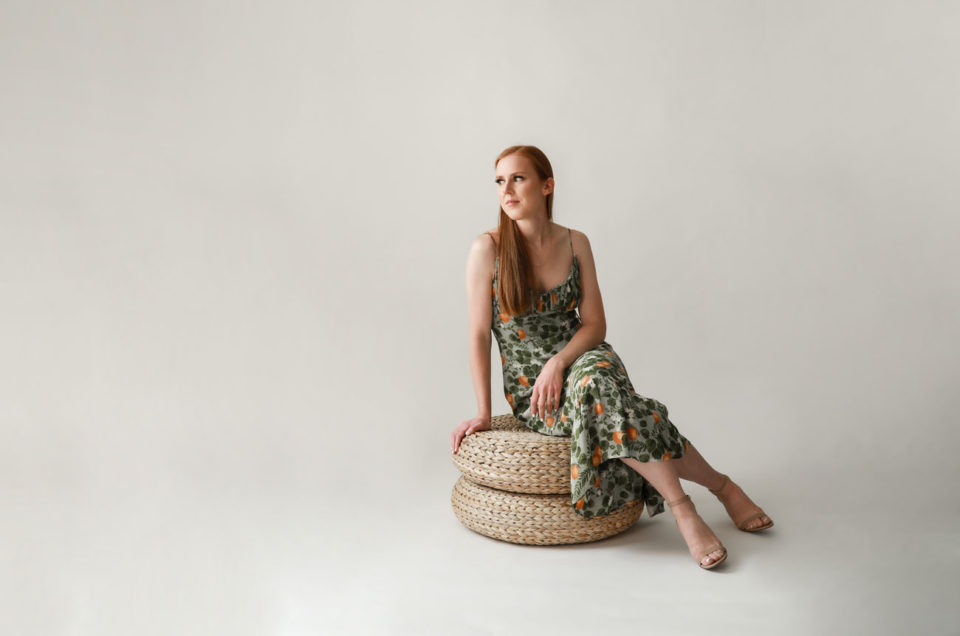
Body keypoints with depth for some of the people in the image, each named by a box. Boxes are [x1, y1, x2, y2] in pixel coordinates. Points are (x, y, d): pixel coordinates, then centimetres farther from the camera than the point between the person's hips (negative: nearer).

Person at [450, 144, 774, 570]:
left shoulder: (575, 244, 3)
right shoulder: (487, 249, -6)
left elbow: (595, 325, 1)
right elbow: (479, 335, -6)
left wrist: (559, 362, -17)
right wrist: (483, 413, -7)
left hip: (582, 359, 2)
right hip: (528, 388, -2)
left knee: (595, 375, -34)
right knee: (605, 397, -32)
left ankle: (682, 508, -22)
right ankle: (721, 487, -19)